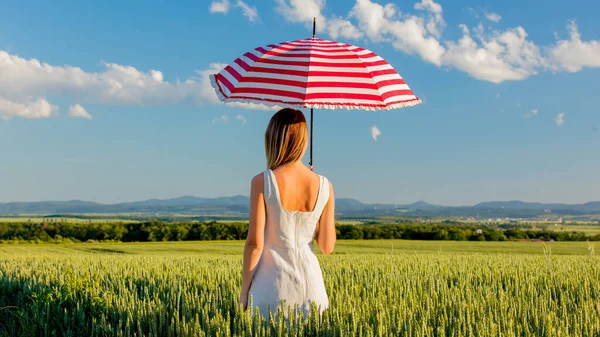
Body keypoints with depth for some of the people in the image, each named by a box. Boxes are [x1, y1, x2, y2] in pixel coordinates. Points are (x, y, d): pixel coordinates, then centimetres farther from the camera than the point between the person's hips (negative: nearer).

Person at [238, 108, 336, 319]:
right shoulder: (324, 186, -2)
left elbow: (254, 243, -11)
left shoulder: (262, 182, -10)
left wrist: (244, 289, 2)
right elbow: (327, 247, 3)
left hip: (273, 284, -2)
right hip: (311, 282, 3)